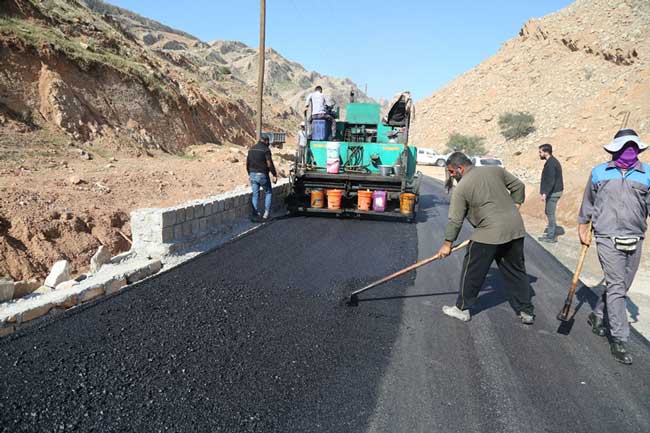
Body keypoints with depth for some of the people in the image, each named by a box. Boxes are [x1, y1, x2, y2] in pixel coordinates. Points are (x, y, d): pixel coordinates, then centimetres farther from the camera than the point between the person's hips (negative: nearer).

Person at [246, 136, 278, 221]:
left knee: (255, 195, 9)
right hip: (262, 175, -5)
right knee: (268, 192, 11)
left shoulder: (251, 149, 12)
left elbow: (247, 163, 16)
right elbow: (269, 164, -15)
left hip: (252, 175, 6)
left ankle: (255, 215, 6)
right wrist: (274, 175, -10)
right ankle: (267, 213, 4)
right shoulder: (266, 149, -10)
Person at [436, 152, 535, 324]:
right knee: (516, 271, 17)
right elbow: (518, 185, 16)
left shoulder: (461, 188, -6)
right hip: (515, 229, 6)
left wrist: (447, 244, 5)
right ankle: (526, 311, 25)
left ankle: (462, 309, 19)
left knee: (472, 272, 8)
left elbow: (455, 220, -4)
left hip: (489, 234, -6)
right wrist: (514, 206, 20)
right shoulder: (495, 170, 10)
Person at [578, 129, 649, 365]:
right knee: (616, 287, -6)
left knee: (621, 287, 13)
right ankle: (619, 340, 2)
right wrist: (583, 229, 15)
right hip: (608, 239, -3)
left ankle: (597, 316, 37)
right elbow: (587, 204, 13)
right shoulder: (599, 173, 3)